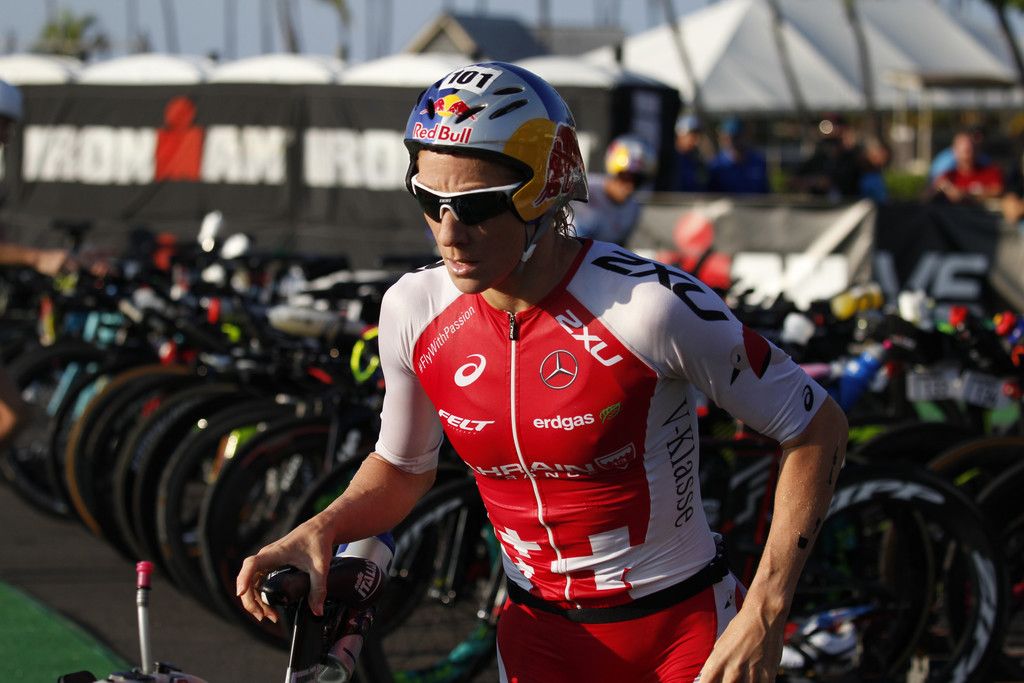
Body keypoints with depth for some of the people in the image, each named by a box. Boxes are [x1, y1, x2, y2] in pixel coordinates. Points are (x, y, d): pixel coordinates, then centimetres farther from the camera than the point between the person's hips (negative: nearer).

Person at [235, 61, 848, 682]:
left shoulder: (650, 304, -24)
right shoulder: (413, 312, -8)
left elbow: (818, 426, -14)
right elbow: (403, 467, 11)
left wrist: (765, 618, -18)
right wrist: (320, 530, -9)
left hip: (684, 631, -3)